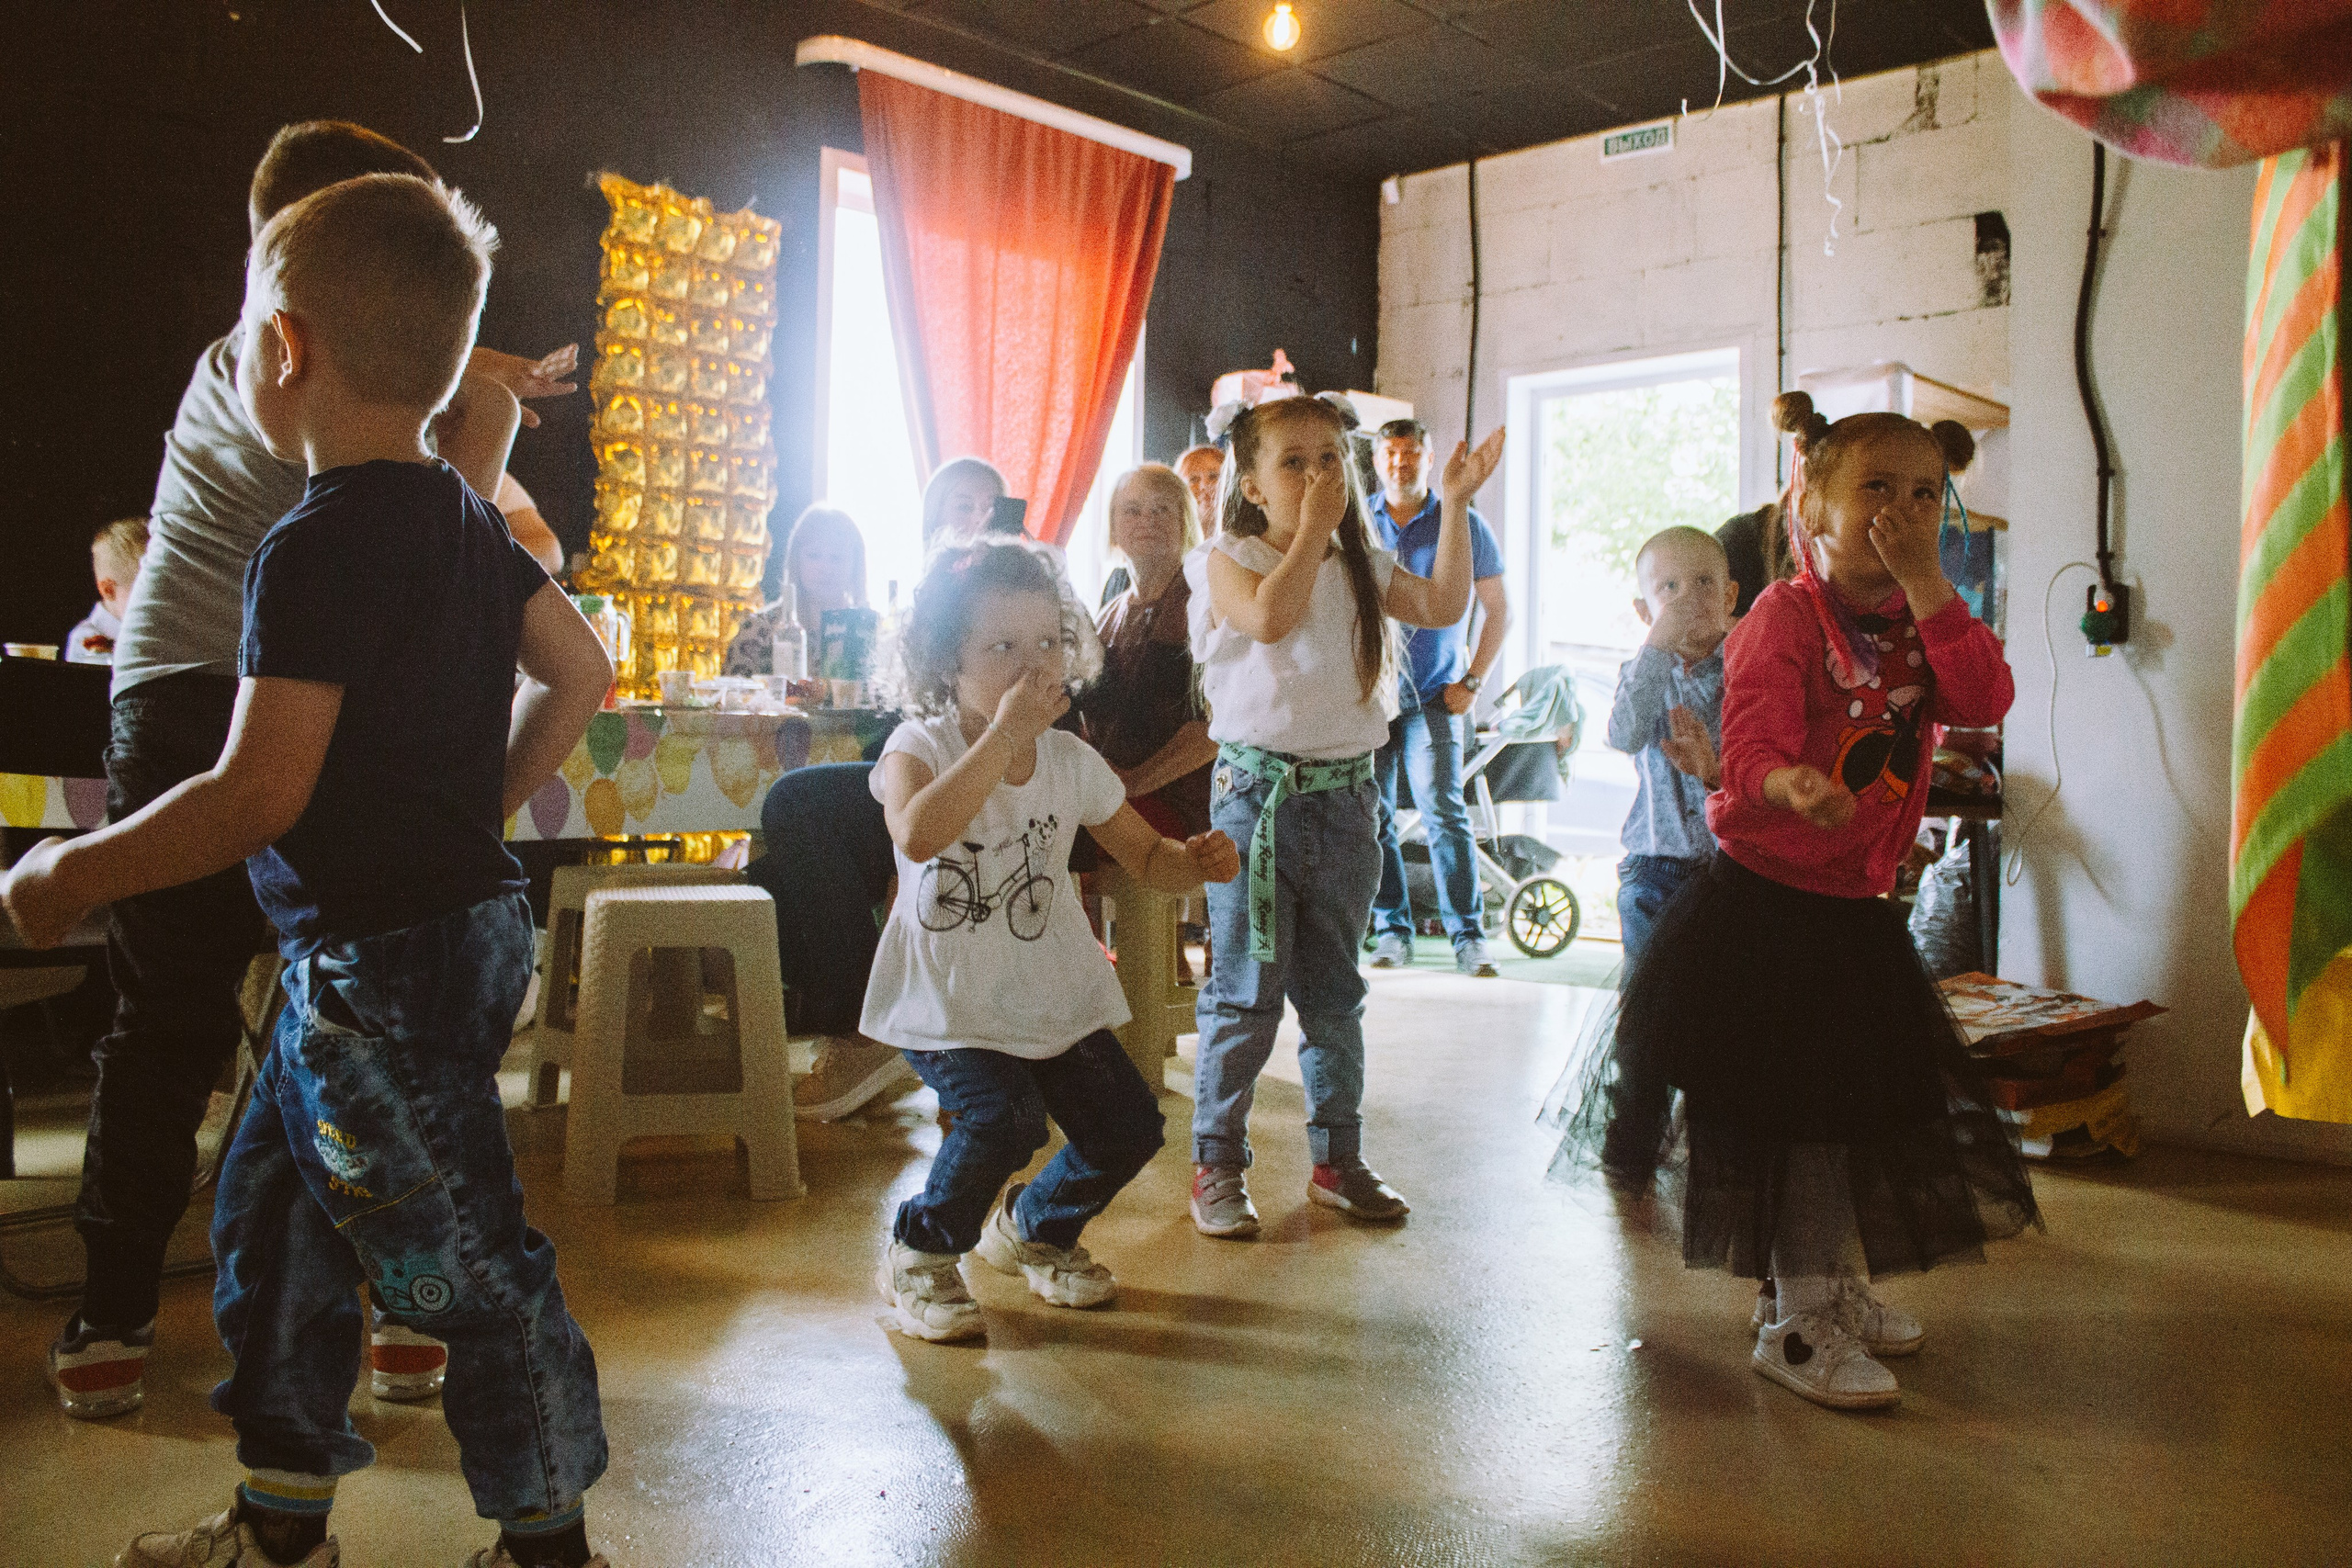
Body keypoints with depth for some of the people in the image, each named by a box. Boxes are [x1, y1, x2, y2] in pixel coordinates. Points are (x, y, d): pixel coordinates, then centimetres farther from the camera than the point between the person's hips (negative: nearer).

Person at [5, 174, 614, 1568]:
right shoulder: (469, 521, 7)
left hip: (382, 965, -10)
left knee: (461, 1264, 2)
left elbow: (260, 793, -23)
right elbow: (579, 675, 17)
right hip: (466, 913, 10)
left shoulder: (320, 546, -19)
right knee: (272, 1215, 21)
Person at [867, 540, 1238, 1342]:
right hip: (949, 998, -5)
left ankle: (1034, 1227, 33)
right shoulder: (920, 746, -15)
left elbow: (1148, 858, 7)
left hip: (1054, 991, 5)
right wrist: (1003, 734, -38)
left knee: (1128, 1127, 0)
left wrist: (1195, 860, -17)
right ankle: (919, 1254, 4)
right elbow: (918, 835, -39)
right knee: (1004, 1117, -26)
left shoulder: (1071, 761, -1)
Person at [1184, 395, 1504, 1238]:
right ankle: (1216, 1164, 12)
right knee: (1244, 993, -1)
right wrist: (1312, 530, -16)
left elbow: (1443, 605, 2)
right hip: (1255, 792, -5)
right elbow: (1270, 616, -23)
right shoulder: (1228, 561, -4)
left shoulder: (1361, 566, 12)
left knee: (1334, 993, 13)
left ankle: (1337, 1158, 25)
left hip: (1345, 795, 5)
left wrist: (1455, 505, 0)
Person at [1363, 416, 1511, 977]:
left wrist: (1472, 681, 0)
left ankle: (1469, 937, -7)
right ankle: (1393, 931, 16)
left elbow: (1497, 609, 8)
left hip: (1433, 697, -2)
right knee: (1373, 816, 3)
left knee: (1443, 808, -14)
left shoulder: (1464, 524, 2)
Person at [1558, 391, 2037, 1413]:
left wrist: (1926, 585, -15)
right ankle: (1795, 1325, 14)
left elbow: (1985, 700, -11)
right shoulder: (1784, 618, -14)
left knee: (1864, 1104, 17)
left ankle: (1831, 1291, 36)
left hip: (1855, 908, 8)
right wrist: (1791, 787, -48)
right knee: (1785, 1116, -1)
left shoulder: (1915, 624, 8)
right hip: (1764, 905, -8)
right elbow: (1751, 751, -25)